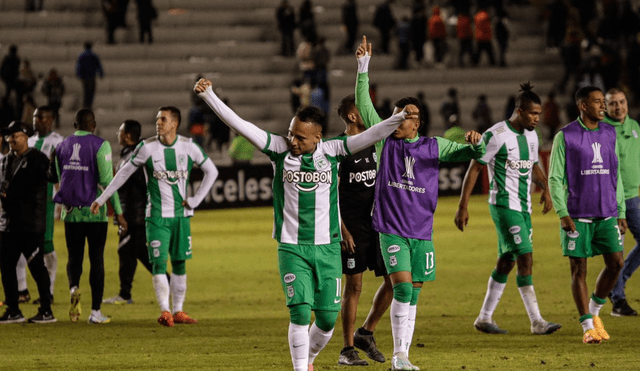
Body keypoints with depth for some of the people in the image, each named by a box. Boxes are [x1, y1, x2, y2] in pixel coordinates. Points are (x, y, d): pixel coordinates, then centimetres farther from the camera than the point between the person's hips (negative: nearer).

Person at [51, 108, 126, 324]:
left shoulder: (62, 147, 6)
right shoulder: (100, 145, -8)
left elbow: (57, 178, 14)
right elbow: (107, 181, -12)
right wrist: (118, 212, -8)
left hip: (70, 211, 3)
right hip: (95, 212, -3)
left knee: (74, 257, 13)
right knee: (97, 260, 4)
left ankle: (74, 288, -19)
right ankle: (95, 312, 5)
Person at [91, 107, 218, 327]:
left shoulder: (188, 147, -1)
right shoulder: (147, 147, -5)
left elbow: (211, 171, 10)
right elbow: (125, 172, 4)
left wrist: (196, 199, 3)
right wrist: (102, 199, 4)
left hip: (181, 215, 2)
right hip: (157, 215, -2)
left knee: (180, 262, 6)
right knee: (159, 263, -11)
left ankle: (178, 311, 14)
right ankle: (165, 311, -15)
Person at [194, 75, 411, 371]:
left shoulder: (331, 152, -1)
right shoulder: (279, 149, -3)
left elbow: (370, 136, -9)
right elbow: (239, 125, -9)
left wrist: (399, 119, -24)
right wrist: (209, 96, -18)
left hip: (327, 247, 2)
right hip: (291, 247, -1)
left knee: (327, 318, 4)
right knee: (300, 312, -14)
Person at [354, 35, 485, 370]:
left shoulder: (434, 147, 6)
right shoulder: (384, 140, 3)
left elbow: (474, 154, 7)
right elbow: (364, 104, -3)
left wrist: (476, 144, -17)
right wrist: (363, 66, -11)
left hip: (421, 231, 3)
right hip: (391, 230, -3)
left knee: (413, 294, 6)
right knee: (402, 287, -15)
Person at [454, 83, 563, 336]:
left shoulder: (531, 135, 11)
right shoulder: (496, 135, -13)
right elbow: (474, 169, -9)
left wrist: (545, 189, 5)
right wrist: (462, 207, -11)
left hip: (524, 207, 8)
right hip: (504, 206, -8)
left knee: (507, 262, 11)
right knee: (526, 259, -14)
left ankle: (484, 318, 20)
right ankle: (537, 322, -15)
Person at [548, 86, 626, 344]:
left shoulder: (610, 134, 11)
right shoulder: (565, 137, -3)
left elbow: (616, 175, 16)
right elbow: (555, 178, -4)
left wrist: (621, 212, 12)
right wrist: (563, 214, -13)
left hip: (607, 214, 4)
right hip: (577, 215, -4)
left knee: (616, 263, -4)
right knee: (579, 269, -1)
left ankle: (594, 311, 18)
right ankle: (588, 327, 6)